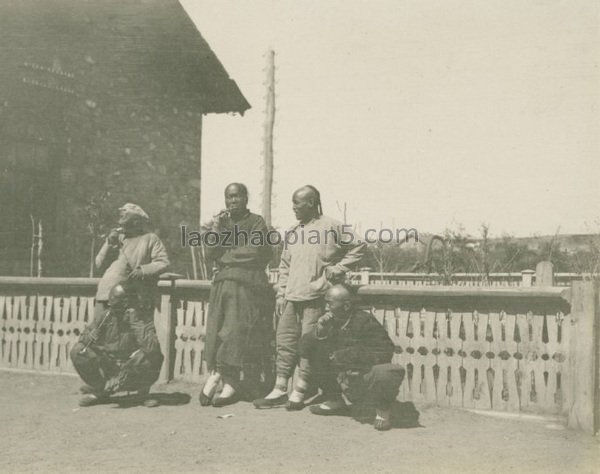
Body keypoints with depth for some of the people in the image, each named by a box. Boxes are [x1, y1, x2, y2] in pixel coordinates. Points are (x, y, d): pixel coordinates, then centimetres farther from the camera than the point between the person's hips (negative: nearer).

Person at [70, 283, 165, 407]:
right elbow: (83, 338, 2)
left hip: (132, 373, -4)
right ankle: (101, 391, 0)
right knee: (78, 351, -13)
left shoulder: (144, 321, -18)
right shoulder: (105, 316, -4)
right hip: (107, 370, 4)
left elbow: (152, 348, -36)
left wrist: (136, 323, -33)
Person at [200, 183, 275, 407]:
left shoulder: (256, 222, 5)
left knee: (237, 331, -10)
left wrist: (225, 254, 0)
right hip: (223, 284, 5)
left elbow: (256, 252, -9)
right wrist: (217, 229, -2)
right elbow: (210, 253, 10)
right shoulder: (222, 222, 20)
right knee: (216, 330, -4)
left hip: (248, 283, -5)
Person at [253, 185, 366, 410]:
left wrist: (336, 270, -7)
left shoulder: (332, 227, -4)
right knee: (285, 342, 7)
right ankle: (280, 390, 14)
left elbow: (357, 248, -1)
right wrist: (281, 294, 11)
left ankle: (299, 392, 6)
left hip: (316, 298, -6)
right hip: (291, 298, 6)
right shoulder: (292, 232, 16)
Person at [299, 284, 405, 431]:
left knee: (392, 372, -36)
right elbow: (303, 349, -1)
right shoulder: (328, 322, -2)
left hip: (367, 379, -5)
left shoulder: (365, 321, -17)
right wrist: (318, 332, -20)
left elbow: (385, 352, -22)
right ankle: (334, 401, 9)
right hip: (343, 382, 5)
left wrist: (349, 354, -25)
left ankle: (383, 408, -1)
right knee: (315, 351, -8)